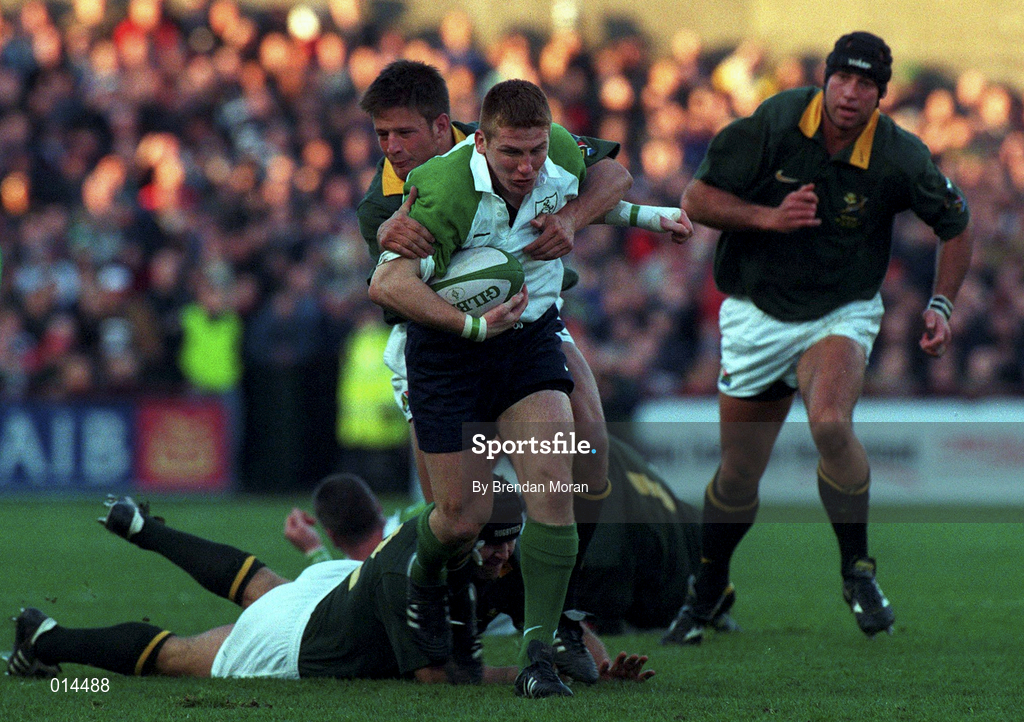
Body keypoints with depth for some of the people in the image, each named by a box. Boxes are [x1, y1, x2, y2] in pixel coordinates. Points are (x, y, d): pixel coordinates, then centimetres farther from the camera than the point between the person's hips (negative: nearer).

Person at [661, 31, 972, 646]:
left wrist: (942, 306, -7)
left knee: (830, 423, -31)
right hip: (757, 315, 1)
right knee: (739, 474, 6)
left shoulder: (899, 158, -14)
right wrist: (769, 217, -24)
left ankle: (858, 570, -10)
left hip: (842, 314, -1)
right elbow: (697, 198, -10)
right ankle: (707, 593, 33)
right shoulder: (774, 124, -15)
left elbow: (956, 225, 3)